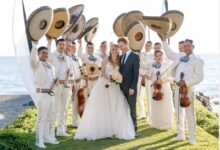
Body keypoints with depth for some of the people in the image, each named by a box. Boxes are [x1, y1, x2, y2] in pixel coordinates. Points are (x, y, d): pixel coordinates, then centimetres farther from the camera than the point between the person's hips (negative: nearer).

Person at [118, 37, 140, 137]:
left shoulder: (135, 57, -6)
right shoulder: (121, 57, 14)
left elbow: (136, 73, -11)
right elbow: (120, 72, 14)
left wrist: (132, 87, -17)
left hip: (130, 87, -5)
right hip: (122, 87, 6)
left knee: (132, 109, 1)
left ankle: (134, 130, 8)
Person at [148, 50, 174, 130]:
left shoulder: (167, 65, -3)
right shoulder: (153, 66, 8)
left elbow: (170, 77, -6)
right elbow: (150, 76, 10)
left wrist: (162, 80, -17)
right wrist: (153, 81, -10)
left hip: (165, 88, -3)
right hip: (155, 88, 4)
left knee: (165, 107, 0)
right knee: (155, 107, 7)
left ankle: (166, 125, 10)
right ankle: (156, 124, 19)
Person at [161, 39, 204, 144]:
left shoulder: (197, 60, -6)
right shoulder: (180, 56, 12)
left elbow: (199, 77, -12)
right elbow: (169, 53, 25)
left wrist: (186, 83, -20)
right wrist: (164, 40, 19)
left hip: (188, 89, -6)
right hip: (178, 88, 6)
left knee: (190, 114, -2)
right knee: (179, 112, 13)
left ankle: (192, 137, 6)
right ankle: (180, 135, 24)